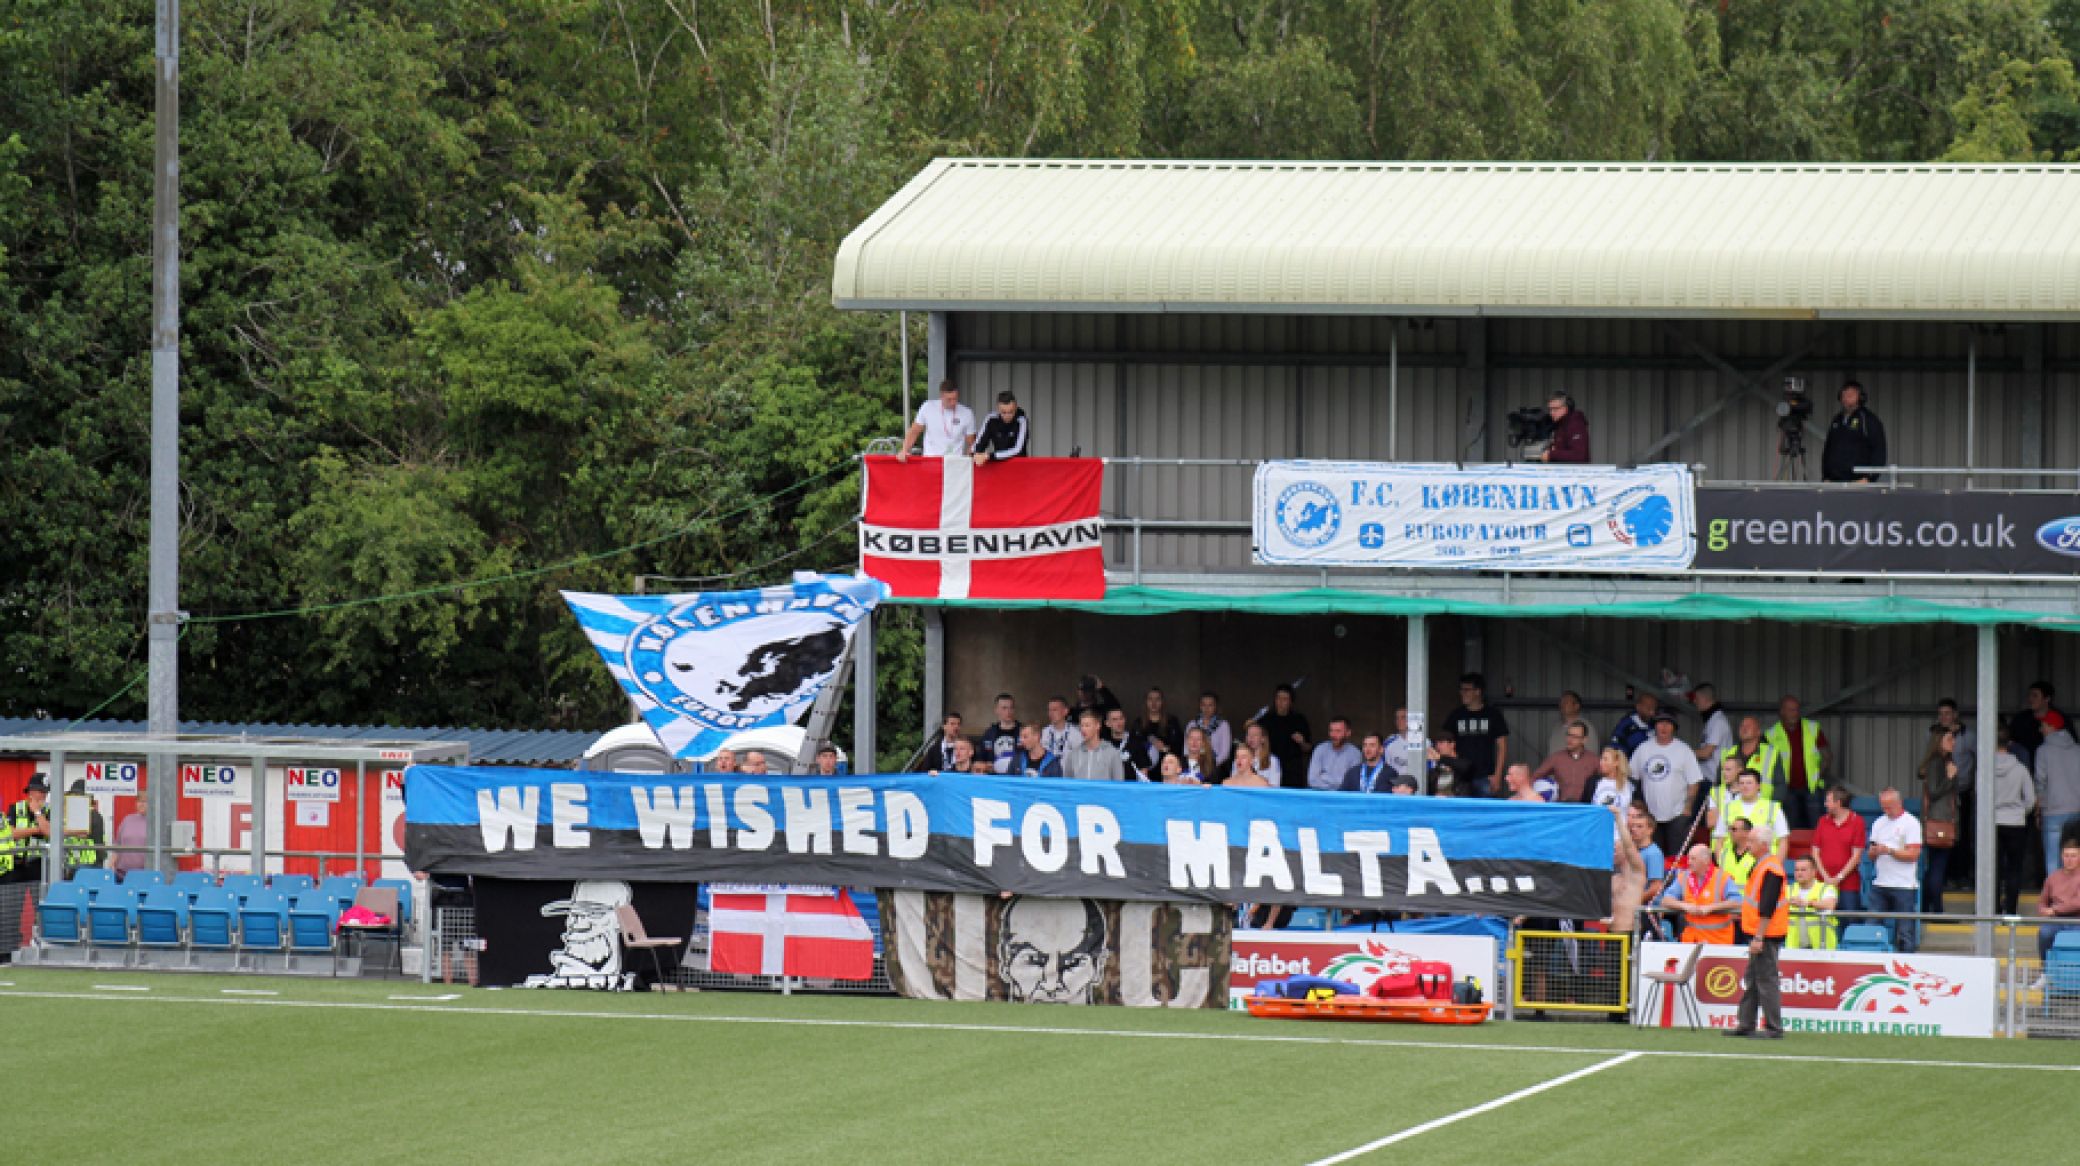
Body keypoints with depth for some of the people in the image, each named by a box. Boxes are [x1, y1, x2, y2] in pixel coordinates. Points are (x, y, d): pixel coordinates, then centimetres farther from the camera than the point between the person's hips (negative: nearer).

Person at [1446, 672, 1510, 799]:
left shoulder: (1493, 715, 4)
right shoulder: (1455, 716, 9)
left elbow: (1502, 746, 4)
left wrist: (1497, 775, -5)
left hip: (1485, 778, -2)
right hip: (1462, 778, 2)